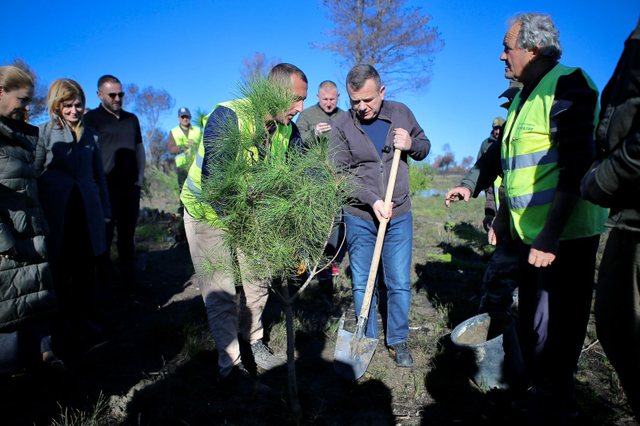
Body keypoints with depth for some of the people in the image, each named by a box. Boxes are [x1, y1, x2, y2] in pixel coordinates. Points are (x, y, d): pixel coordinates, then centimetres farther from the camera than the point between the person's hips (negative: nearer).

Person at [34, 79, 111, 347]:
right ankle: (66, 318, 23)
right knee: (60, 267, 8)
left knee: (86, 265, 5)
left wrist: (105, 210, 12)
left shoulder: (90, 135, 11)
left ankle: (84, 316, 20)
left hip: (87, 211, 2)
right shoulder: (45, 132, 3)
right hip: (57, 212, -2)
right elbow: (35, 173, 2)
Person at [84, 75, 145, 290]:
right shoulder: (92, 118, 0)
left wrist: (140, 175, 10)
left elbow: (139, 147, 21)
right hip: (106, 188, -5)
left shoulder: (131, 119, 15)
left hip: (131, 187, 5)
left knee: (127, 235, 11)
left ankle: (129, 280, 20)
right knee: (104, 236, 0)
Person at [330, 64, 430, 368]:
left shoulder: (401, 113, 3)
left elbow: (424, 146, 16)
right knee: (361, 284, 8)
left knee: (400, 284, 6)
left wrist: (411, 145, -8)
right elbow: (341, 173, -9)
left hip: (399, 216, 2)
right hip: (359, 217, -1)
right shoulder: (341, 126, -6)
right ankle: (367, 340, 28)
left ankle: (398, 341, 25)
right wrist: (373, 201, -20)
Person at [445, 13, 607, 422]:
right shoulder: (524, 96, 15)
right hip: (531, 233, 9)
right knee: (532, 323, 18)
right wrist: (472, 187, 30)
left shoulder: (567, 85, -13)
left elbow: (575, 166, -22)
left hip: (564, 235, -9)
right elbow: (505, 155, 25)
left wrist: (550, 237, -26)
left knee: (553, 330, 2)